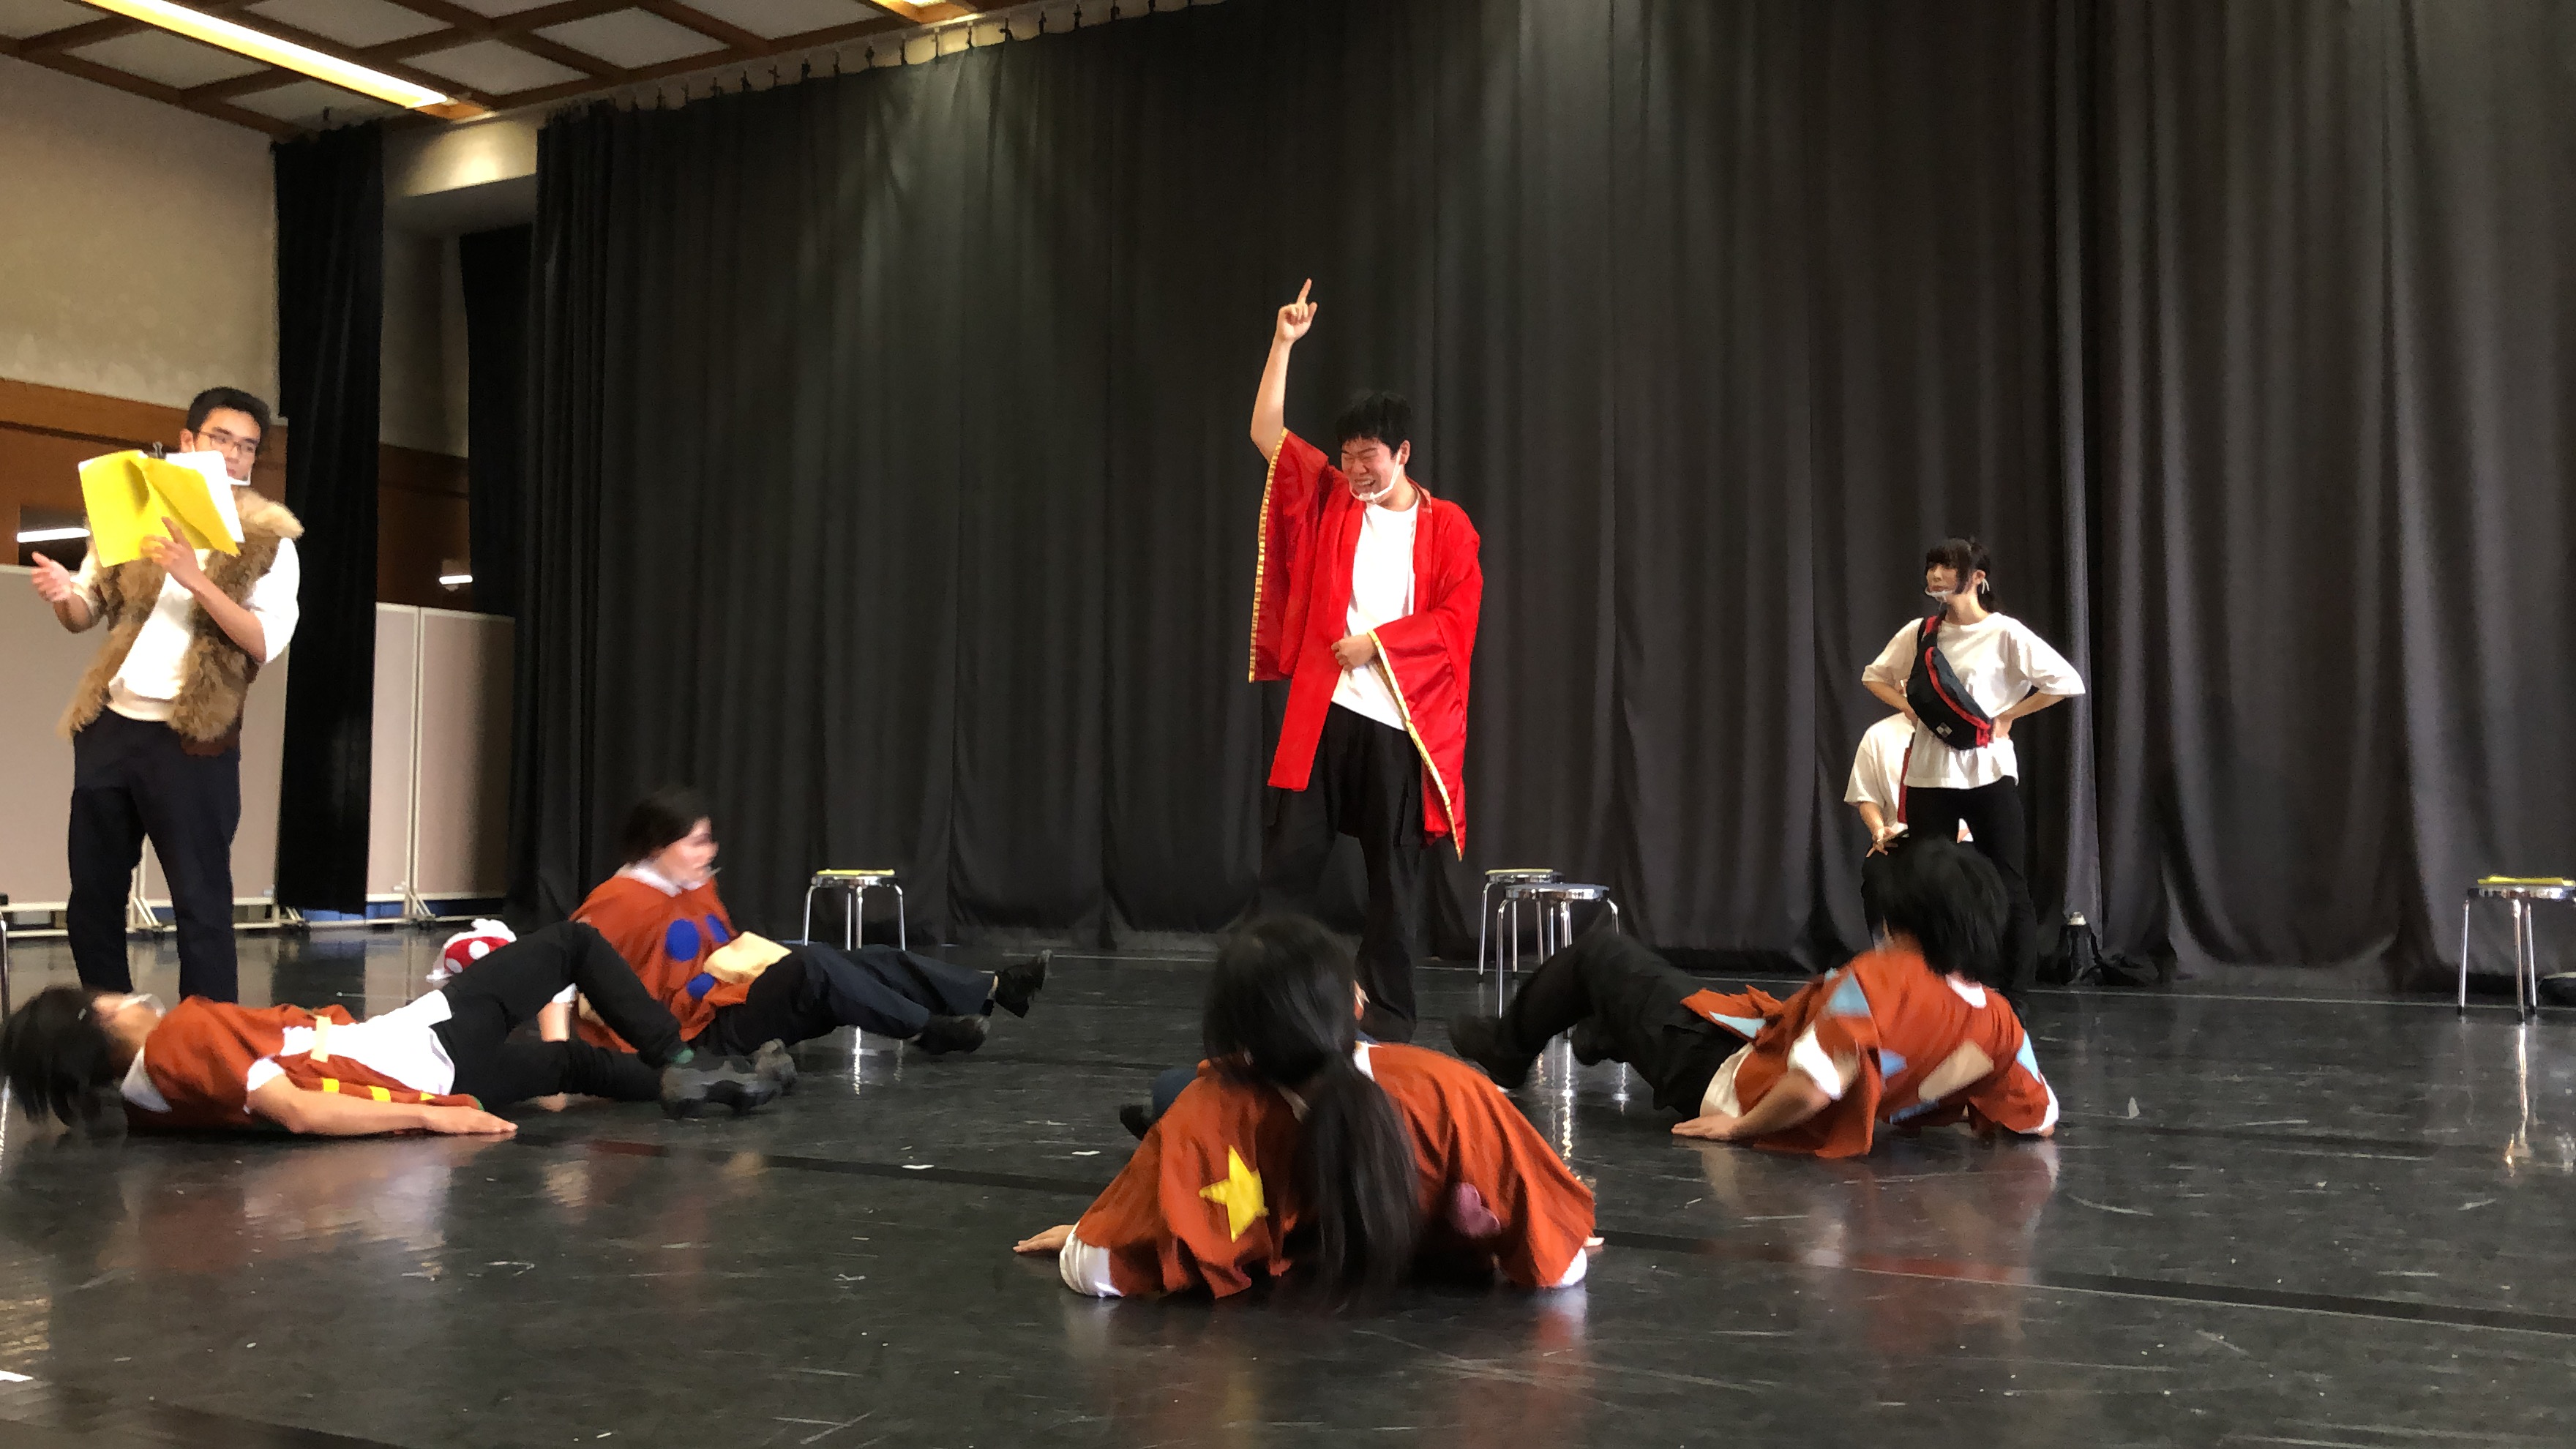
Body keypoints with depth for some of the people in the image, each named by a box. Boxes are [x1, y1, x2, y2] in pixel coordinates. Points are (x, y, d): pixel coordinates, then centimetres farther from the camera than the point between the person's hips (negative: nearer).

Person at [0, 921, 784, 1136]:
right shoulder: (182, 1036, -23)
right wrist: (433, 1118, -28)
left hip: (417, 1068, 8)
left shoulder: (146, 1096, 1)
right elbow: (295, 1110, -31)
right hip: (435, 1045, -8)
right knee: (575, 941, 7)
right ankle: (682, 1064, 12)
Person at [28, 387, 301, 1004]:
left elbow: (265, 642, -13)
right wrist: (63, 594, -8)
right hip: (108, 727, 5)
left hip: (190, 741, -4)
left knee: (201, 903, -2)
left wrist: (196, 581, -25)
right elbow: (87, 613, 15)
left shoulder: (269, 541, -2)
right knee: (92, 896, 12)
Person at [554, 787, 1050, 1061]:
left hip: (738, 997, 9)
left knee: (873, 961, -7)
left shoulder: (697, 889, 13)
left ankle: (997, 989, -11)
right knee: (811, 964, -30)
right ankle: (928, 1031, -25)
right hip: (707, 1029, -9)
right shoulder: (619, 902, -13)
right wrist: (558, 1050, -27)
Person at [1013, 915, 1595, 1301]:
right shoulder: (1446, 1090, -40)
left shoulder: (1208, 1120, -42)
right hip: (1424, 1259, 1)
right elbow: (1557, 1264, -30)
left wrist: (1079, 1241, -10)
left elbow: (1095, 1272, -33)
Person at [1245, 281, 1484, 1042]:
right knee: (1289, 853, -2)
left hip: (1401, 719, -2)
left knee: (1395, 868, 4)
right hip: (1322, 710, 2)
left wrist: (1377, 641, -11)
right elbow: (1267, 432, 7)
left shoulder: (1446, 526, 3)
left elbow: (1456, 617, -3)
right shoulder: (1331, 501, 11)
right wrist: (1283, 342, 2)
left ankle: (1388, 1012, 13)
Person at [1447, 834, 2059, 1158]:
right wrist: (1940, 1101, 11)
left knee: (1601, 953, 13)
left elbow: (1809, 1089, -38)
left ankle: (1508, 1046, 39)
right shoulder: (1999, 1022, -13)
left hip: (1726, 1081, -7)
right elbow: (2039, 1119, -2)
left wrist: (1739, 1125, -20)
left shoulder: (1881, 979, -32)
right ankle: (1606, 1034, 59)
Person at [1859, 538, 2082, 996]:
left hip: (1988, 773, -4)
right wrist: (1909, 708, 5)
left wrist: (2007, 716, -7)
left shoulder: (2004, 633, -6)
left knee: (2009, 893, -2)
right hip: (1929, 775, 4)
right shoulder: (1919, 633, 6)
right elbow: (1874, 676, 21)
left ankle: (2012, 997, 5)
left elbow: (2067, 682, -8)